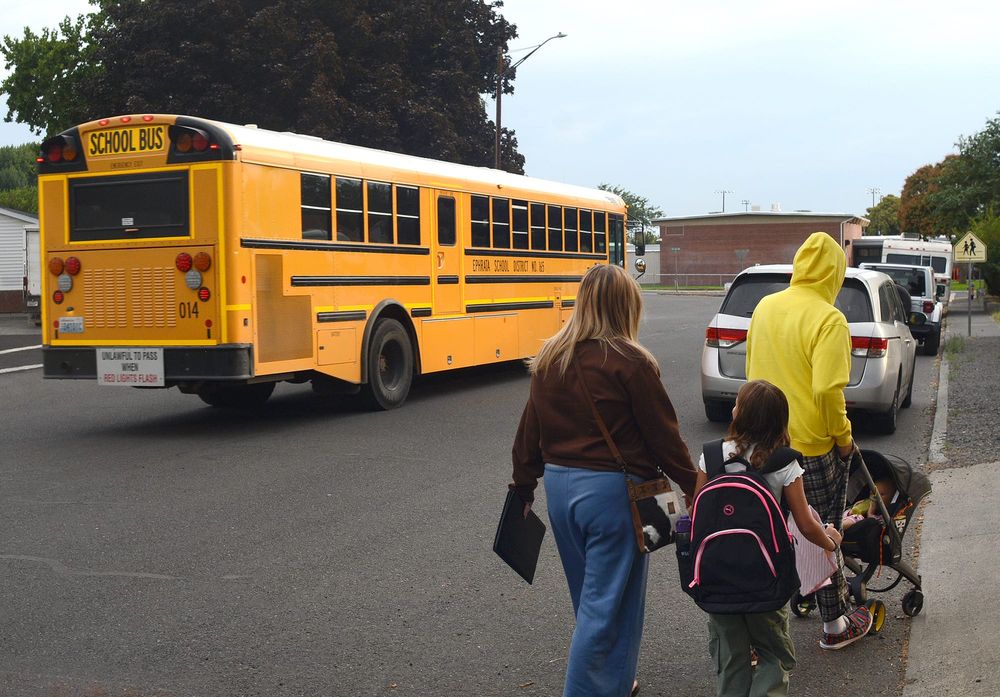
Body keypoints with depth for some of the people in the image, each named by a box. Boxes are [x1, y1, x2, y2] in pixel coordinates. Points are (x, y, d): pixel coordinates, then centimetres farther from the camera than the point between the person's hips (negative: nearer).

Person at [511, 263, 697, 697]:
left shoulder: (549, 359, 5)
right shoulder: (628, 361, -14)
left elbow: (530, 430, 10)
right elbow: (663, 434, -10)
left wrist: (524, 486, 20)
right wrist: (692, 485, 2)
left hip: (558, 484, 7)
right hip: (612, 490, -7)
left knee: (591, 597, 22)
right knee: (608, 604, 3)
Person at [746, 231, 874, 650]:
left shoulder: (765, 307, 5)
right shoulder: (829, 320, -17)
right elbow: (827, 390, -24)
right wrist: (843, 436, -10)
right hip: (813, 446, -6)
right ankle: (836, 625, 22)